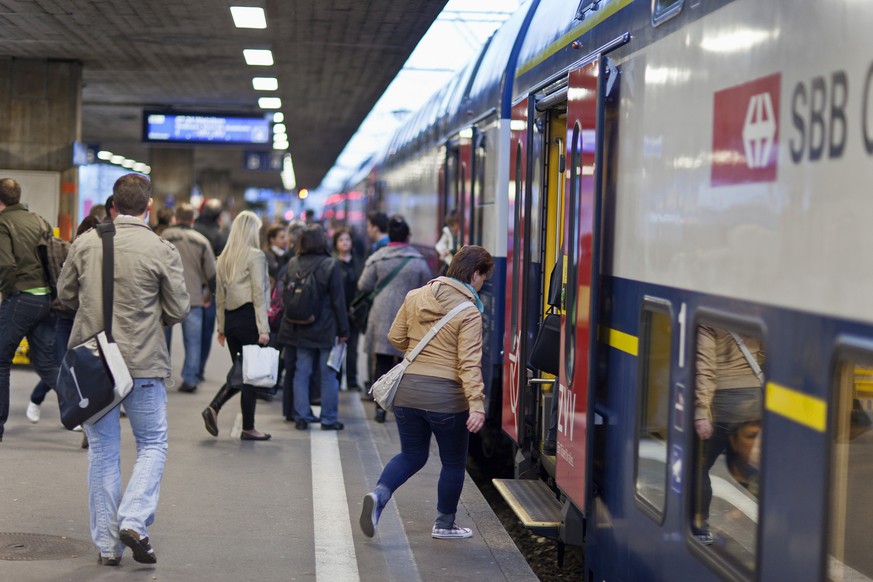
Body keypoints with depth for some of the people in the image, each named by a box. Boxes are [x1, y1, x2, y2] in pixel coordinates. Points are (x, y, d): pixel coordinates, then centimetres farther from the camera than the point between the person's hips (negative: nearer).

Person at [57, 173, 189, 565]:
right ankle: (133, 520, -6)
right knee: (152, 443, 14)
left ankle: (106, 544, 15)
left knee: (102, 450, 12)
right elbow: (177, 311, -4)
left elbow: (65, 294, 9)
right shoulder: (162, 251, -10)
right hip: (143, 363, -3)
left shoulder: (86, 243, -2)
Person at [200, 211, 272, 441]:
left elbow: (220, 295, 15)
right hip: (249, 318, -7)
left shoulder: (224, 257, 12)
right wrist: (263, 328, -13)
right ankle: (248, 428, 6)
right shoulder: (255, 256, -9)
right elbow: (259, 294, -13)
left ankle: (213, 408, -3)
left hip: (231, 318, 7)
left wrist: (221, 327, 20)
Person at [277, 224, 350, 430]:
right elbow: (338, 301, -9)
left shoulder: (292, 264, -1)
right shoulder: (330, 265, -12)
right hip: (325, 329, -4)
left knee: (301, 373, 10)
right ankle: (329, 419, 9)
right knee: (328, 375, 5)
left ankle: (301, 417, 12)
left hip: (299, 328, 4)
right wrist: (343, 330, -2)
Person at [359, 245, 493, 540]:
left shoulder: (415, 297, 3)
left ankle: (379, 494, -7)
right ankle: (444, 524, 26)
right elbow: (469, 363, -21)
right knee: (453, 462, 16)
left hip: (407, 390, 5)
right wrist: (477, 405, -25)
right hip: (446, 396, -5)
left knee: (412, 455, 19)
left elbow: (396, 338, 11)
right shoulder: (469, 313, -12)